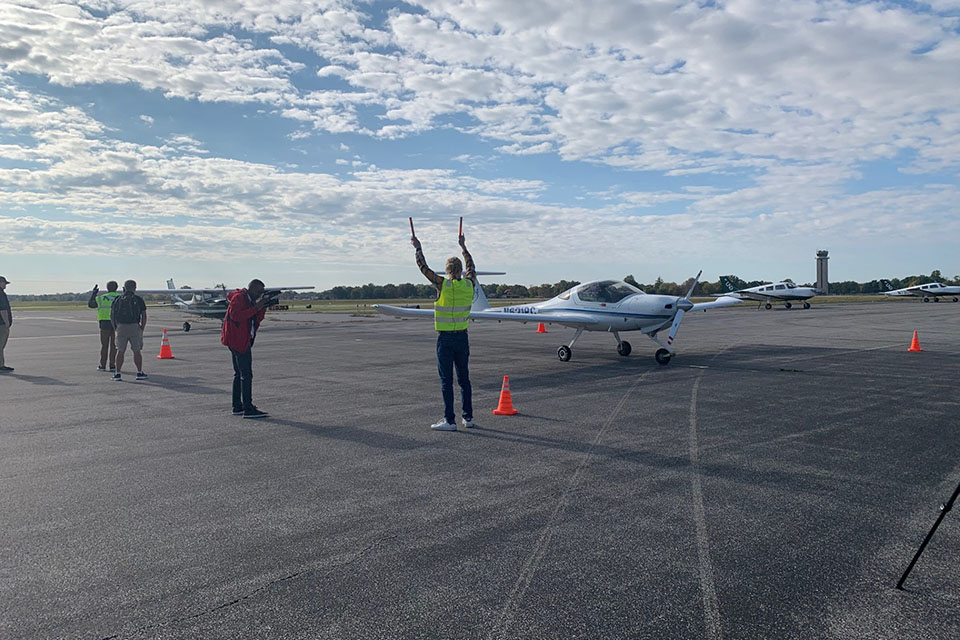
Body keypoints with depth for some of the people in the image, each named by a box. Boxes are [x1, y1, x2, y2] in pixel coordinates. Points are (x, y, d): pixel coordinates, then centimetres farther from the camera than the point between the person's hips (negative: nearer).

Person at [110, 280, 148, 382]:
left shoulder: (118, 299, 7)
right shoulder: (138, 300, -1)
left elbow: (112, 315, 7)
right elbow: (144, 316, -3)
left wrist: (115, 328, 13)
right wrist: (142, 328, 5)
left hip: (121, 327, 2)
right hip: (134, 327, -2)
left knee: (120, 351, 7)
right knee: (137, 351, 6)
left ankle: (118, 374, 6)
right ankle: (139, 373, 9)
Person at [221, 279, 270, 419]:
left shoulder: (250, 300, 17)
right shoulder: (238, 297, -11)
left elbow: (257, 320, 14)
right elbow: (236, 316, -25)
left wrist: (263, 307, -1)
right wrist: (256, 308, -24)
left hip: (242, 341, 11)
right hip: (238, 340, -11)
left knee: (239, 374, 14)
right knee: (246, 375, -12)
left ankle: (237, 407, 21)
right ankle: (248, 409, -13)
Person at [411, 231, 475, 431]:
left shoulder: (442, 284, -11)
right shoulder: (469, 285, 0)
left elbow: (424, 268, 0)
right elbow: (472, 267, 21)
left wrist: (418, 248, 14)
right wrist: (464, 247, 34)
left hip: (445, 339, -4)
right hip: (462, 337, 4)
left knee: (446, 380, 0)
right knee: (464, 378, 12)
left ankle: (450, 420, 0)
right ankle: (468, 417, 17)